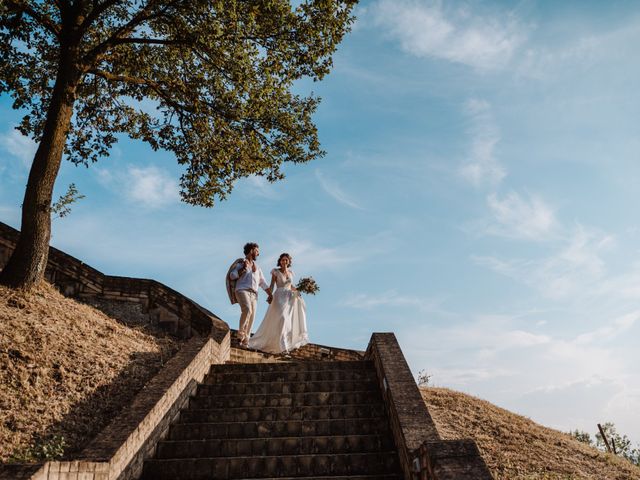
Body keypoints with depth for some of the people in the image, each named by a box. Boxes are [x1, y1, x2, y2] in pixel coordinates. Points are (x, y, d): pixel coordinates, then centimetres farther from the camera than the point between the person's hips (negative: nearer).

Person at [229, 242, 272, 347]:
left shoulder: (257, 267, 28)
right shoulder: (241, 262, 13)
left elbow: (263, 282, 27)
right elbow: (232, 276, 1)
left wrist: (270, 294, 17)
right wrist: (243, 268, -6)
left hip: (253, 294, 5)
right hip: (242, 290, -5)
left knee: (251, 318, -6)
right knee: (247, 310, -30)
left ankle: (244, 342, -4)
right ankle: (241, 334, -20)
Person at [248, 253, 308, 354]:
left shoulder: (290, 273, 15)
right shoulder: (276, 271, 1)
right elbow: (272, 285, -3)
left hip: (289, 298, 6)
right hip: (279, 297, -6)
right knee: (282, 319, -20)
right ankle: (283, 347, -24)